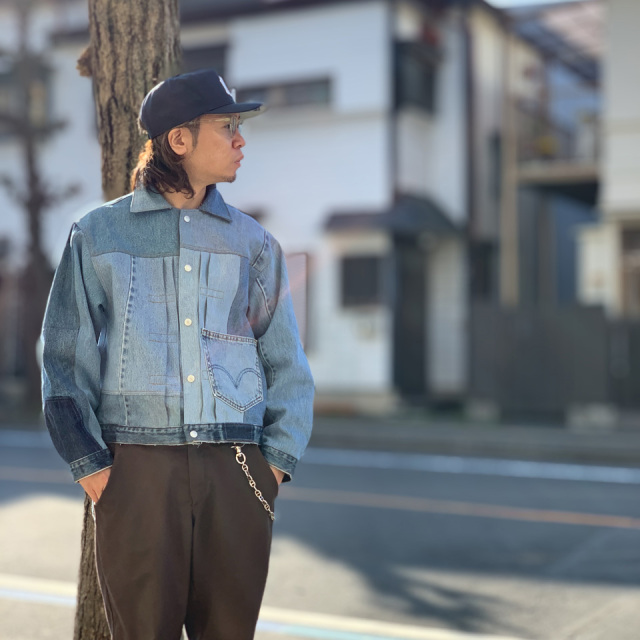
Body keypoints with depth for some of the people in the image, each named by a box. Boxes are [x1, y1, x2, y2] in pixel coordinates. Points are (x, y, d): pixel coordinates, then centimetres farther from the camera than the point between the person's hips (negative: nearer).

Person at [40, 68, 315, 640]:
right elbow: (66, 357, 6)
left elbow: (287, 363, 13)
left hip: (237, 470, 2)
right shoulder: (98, 235, 8)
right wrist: (89, 463, -3)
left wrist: (277, 459, 2)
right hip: (136, 466, -2)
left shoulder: (253, 243, 13)